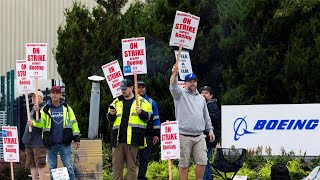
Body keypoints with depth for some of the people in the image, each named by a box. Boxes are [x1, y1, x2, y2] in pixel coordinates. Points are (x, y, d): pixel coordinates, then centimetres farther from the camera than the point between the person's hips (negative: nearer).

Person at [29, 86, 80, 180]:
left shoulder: (66, 108, 6)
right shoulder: (45, 109, 6)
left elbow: (74, 123, 8)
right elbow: (41, 123, -3)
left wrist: (76, 139, 3)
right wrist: (33, 122, -25)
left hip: (64, 144, -1)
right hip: (51, 144, 1)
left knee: (69, 167, -2)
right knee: (52, 168, 9)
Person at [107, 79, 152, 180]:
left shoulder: (141, 102, 5)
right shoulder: (117, 102, 17)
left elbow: (147, 117, 1)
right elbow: (110, 119, 20)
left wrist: (141, 112, -18)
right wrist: (111, 114, -2)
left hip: (132, 139, -4)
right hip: (118, 139, 4)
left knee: (131, 165, 1)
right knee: (116, 164, 3)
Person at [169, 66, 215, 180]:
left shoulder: (201, 98, 18)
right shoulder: (180, 94, 3)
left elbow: (206, 116, 23)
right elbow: (173, 87, -20)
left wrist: (210, 130, 15)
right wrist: (174, 74, -37)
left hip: (199, 136, 4)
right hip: (184, 136, -4)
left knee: (202, 162, -1)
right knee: (184, 163, 0)